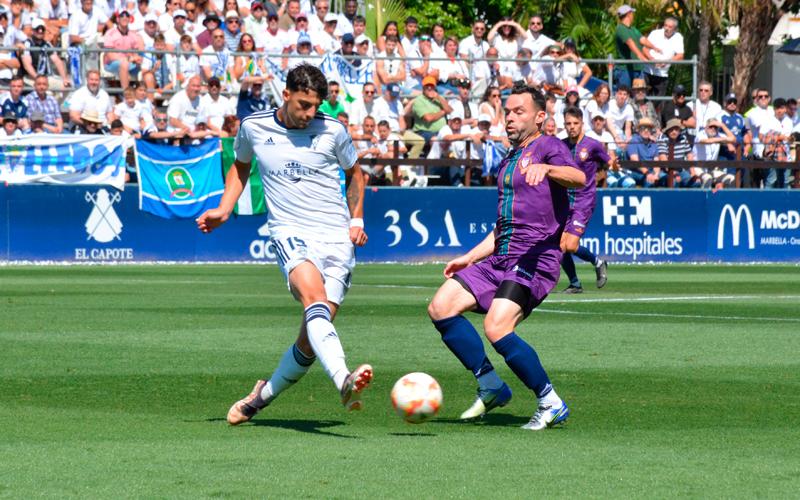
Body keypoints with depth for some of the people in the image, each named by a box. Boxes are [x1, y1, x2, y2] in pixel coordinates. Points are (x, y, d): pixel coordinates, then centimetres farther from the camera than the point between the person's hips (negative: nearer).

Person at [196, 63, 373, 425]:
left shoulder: (332, 131, 4)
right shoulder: (253, 127, 6)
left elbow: (354, 173, 22)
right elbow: (241, 166, 27)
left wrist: (356, 220, 11)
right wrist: (224, 209, 15)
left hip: (336, 237, 2)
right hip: (289, 232, -1)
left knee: (313, 335, -5)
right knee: (315, 298, -33)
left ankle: (263, 396, 20)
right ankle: (344, 381, -54)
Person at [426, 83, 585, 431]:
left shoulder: (549, 147, -1)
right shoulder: (507, 162, 25)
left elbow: (578, 179, -24)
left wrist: (545, 168, -43)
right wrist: (469, 259, 27)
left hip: (535, 259, -9)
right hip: (500, 259, 9)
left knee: (497, 328, -25)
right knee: (440, 307, -3)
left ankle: (551, 404, -12)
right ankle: (491, 388, 5)